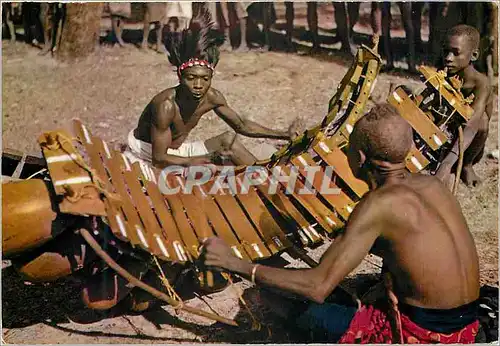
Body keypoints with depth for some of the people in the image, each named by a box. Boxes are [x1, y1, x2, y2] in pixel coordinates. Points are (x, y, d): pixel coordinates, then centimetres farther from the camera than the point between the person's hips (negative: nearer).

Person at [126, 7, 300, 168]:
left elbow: (242, 125, 2)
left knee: (229, 139, -4)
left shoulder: (211, 97, -14)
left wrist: (285, 135, -3)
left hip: (177, 153, 6)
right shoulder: (167, 105, -33)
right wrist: (210, 159, -32)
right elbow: (159, 159, -29)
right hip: (148, 155, -6)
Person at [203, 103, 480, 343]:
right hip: (467, 328, 8)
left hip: (424, 336, -8)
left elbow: (318, 288, -24)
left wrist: (233, 263, -20)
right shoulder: (431, 183, 2)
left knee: (302, 310, -1)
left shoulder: (378, 204, -21)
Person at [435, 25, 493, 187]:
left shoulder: (480, 83, -28)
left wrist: (447, 164, -57)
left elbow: (471, 126, -43)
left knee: (481, 118, -36)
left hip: (469, 148, -4)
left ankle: (467, 165, -9)